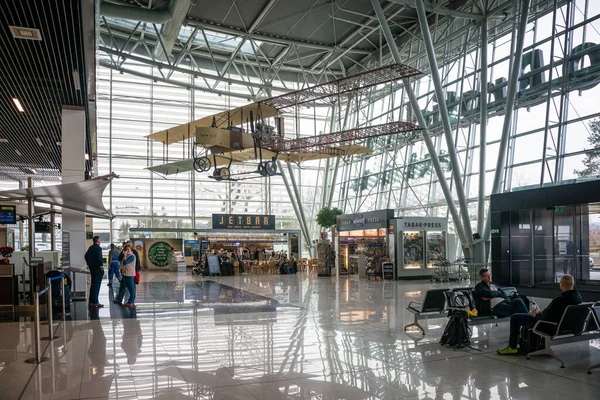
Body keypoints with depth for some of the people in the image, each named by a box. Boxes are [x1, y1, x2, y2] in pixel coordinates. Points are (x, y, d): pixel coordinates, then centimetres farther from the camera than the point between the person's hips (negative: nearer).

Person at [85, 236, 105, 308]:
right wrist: (101, 265, -15)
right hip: (98, 269, -9)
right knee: (96, 285, -3)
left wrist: (89, 264, 22)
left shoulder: (91, 247, 9)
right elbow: (99, 258, -28)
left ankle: (91, 301, 23)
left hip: (92, 268, 9)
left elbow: (86, 256, 18)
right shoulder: (98, 248, -18)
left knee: (93, 284, 17)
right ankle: (95, 303, 0)